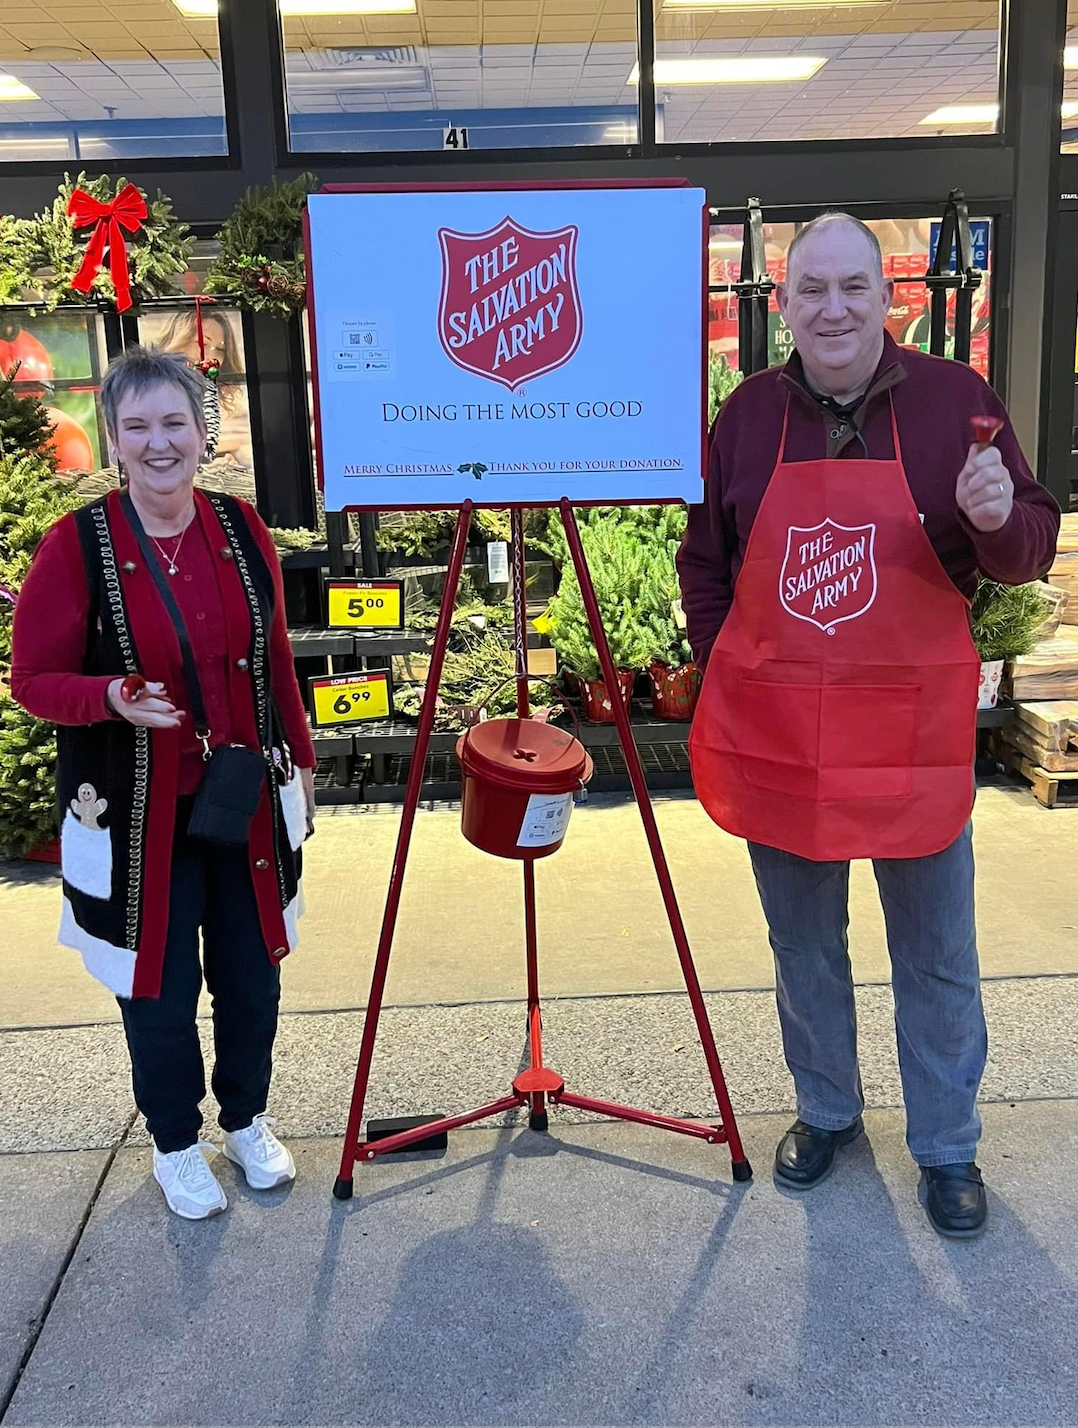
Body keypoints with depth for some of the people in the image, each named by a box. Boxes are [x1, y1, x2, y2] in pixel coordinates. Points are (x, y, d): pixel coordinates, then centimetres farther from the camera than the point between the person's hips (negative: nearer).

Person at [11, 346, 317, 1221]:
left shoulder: (241, 529, 2)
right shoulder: (78, 544, -11)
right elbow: (33, 679, -7)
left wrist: (300, 758, 13)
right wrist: (113, 700, -26)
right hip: (138, 818, -3)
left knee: (252, 977, 13)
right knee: (159, 991, 8)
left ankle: (247, 1120, 39)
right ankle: (176, 1144, 34)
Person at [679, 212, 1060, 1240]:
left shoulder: (955, 401, -4)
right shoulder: (747, 414, 1)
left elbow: (1028, 555, -1)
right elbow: (703, 562, 11)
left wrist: (1001, 519, -24)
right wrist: (724, 681, 4)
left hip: (913, 730, -2)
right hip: (776, 734, 2)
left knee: (936, 956, 11)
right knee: (803, 948, 17)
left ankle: (947, 1147, 32)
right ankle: (825, 1111, 40)